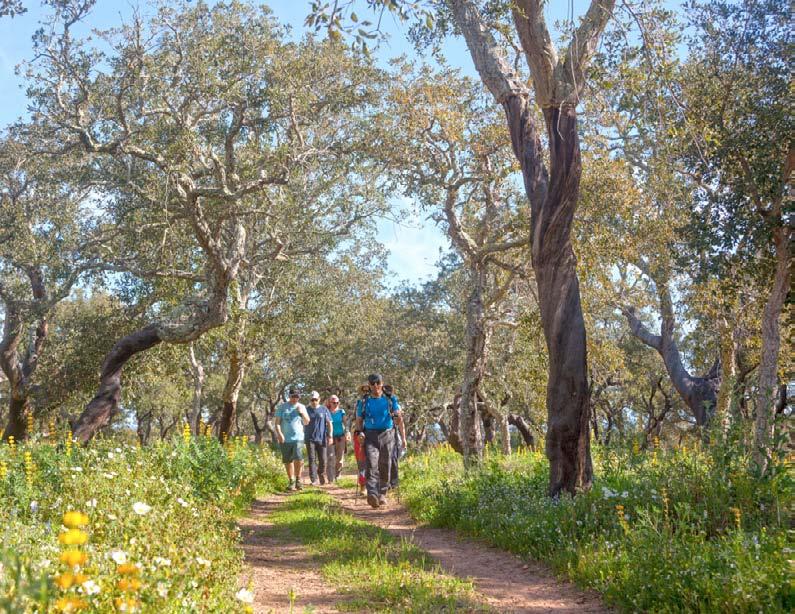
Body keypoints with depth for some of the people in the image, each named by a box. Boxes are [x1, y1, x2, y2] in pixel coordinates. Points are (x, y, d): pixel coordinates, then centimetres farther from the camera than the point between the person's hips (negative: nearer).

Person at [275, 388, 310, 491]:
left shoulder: (301, 407, 10)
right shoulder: (282, 407, 5)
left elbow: (307, 423, 12)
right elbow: (277, 422, 3)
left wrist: (302, 413, -5)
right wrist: (279, 433, -11)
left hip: (298, 438, 0)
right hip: (285, 439, 0)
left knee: (298, 458, -19)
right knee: (288, 461, 6)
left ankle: (298, 479, -2)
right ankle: (291, 481, 19)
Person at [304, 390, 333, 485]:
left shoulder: (324, 409, 5)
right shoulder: (306, 410, 7)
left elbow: (329, 423, 5)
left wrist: (330, 436, -2)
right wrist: (302, 436, 6)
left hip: (321, 438, 0)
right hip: (310, 439, 0)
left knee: (323, 460, 4)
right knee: (312, 460, -4)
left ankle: (322, 475, 28)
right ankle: (314, 480, -3)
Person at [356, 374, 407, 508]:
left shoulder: (390, 400, 6)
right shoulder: (363, 401, 7)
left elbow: (399, 419, 4)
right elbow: (359, 421, 13)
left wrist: (403, 437, -3)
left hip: (387, 435, 1)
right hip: (370, 436, -1)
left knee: (385, 467, 6)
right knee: (372, 465, -17)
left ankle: (382, 494, 21)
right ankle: (372, 494, -29)